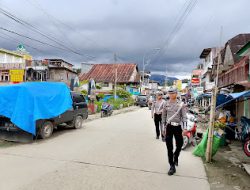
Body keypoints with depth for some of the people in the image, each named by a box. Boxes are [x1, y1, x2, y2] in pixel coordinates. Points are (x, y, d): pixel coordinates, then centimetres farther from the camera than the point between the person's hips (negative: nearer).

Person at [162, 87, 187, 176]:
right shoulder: (166, 104, 3)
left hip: (178, 127, -1)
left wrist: (185, 128, -13)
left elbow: (184, 116, -5)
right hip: (169, 127, 1)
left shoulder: (181, 104, -4)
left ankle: (175, 157, 43)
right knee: (169, 147, 2)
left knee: (179, 145, 10)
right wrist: (164, 127, 10)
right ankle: (172, 166, 13)